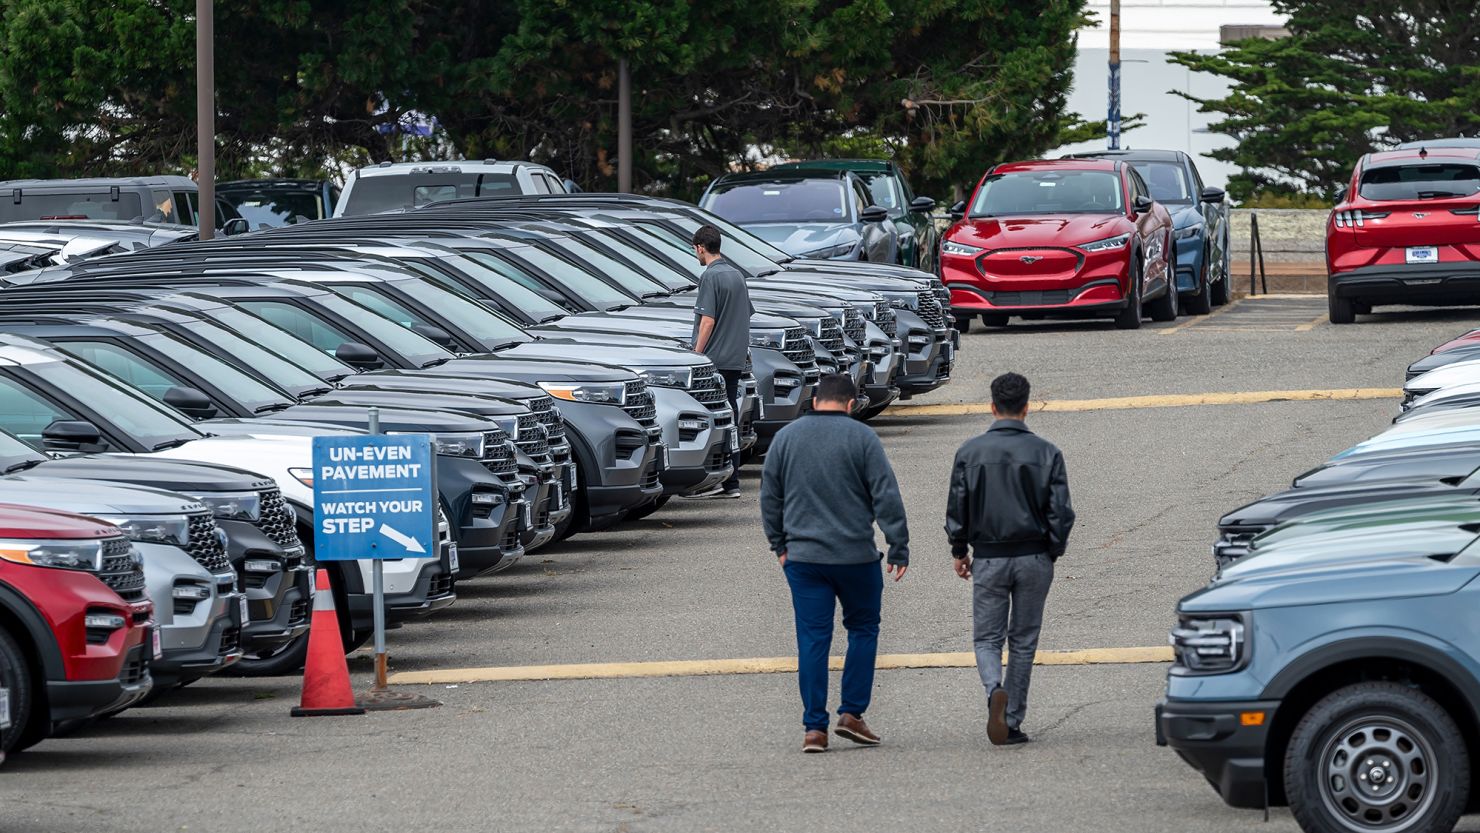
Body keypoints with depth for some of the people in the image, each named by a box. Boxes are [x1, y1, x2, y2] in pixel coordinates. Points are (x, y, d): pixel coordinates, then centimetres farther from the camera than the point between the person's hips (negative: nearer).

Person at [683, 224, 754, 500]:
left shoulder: (710, 277, -11)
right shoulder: (737, 275, 14)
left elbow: (708, 321, -17)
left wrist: (696, 356, -14)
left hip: (714, 360, -8)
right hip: (735, 359, 8)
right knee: (730, 421, 9)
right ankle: (731, 482, 9)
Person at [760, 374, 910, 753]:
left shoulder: (786, 437, 5)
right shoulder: (861, 437, -5)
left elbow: (769, 497, 12)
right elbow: (886, 497, -7)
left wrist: (780, 545, 21)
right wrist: (899, 548, -2)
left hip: (802, 556, 2)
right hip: (855, 556, -2)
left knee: (812, 639, 3)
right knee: (863, 629, 14)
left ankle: (814, 728, 0)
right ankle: (852, 713, 8)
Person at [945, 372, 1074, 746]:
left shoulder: (970, 452, -4)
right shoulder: (1046, 453, -4)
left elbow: (956, 509, 0)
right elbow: (1060, 511, -4)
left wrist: (958, 551, 13)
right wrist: (1053, 553, 10)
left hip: (989, 560, -1)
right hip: (1034, 558, 1)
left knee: (987, 639, 9)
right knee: (1024, 640, 11)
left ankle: (995, 690, -21)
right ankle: (1013, 722, 11)